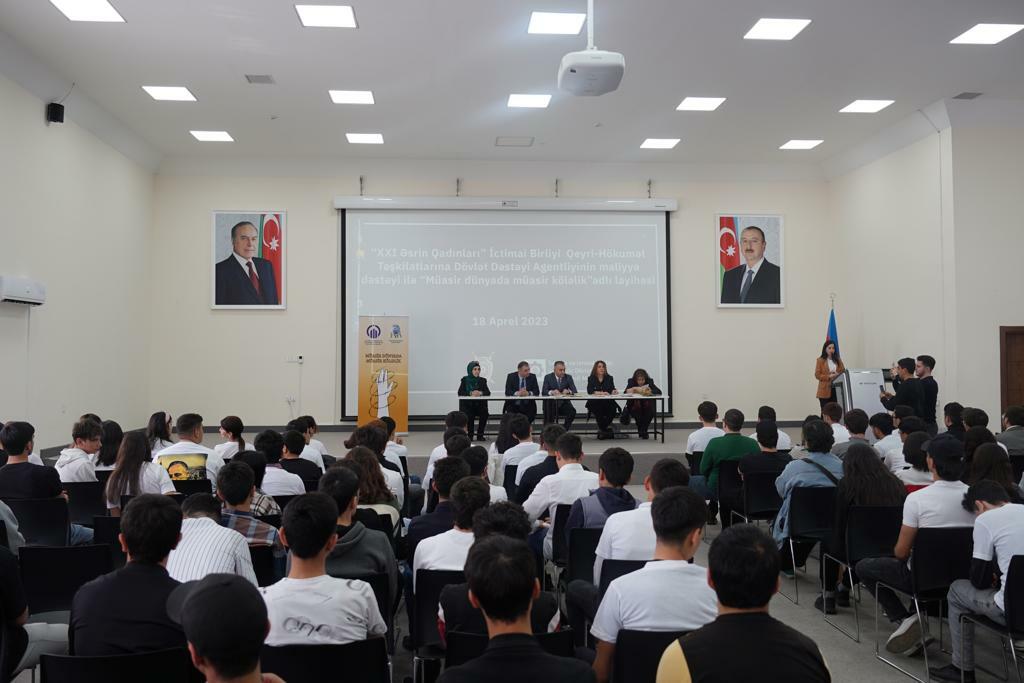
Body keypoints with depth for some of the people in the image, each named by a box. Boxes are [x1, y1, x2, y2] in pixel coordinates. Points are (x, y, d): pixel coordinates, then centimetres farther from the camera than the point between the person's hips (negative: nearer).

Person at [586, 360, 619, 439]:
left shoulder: (609, 378, 14)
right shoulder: (591, 379, 7)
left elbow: (612, 390, 1)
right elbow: (590, 391, -9)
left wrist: (614, 391, -23)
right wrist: (601, 393, -23)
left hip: (607, 403, 2)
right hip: (594, 403, -2)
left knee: (613, 408, -30)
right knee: (598, 410, -35)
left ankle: (602, 429, -14)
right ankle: (607, 428, -16)